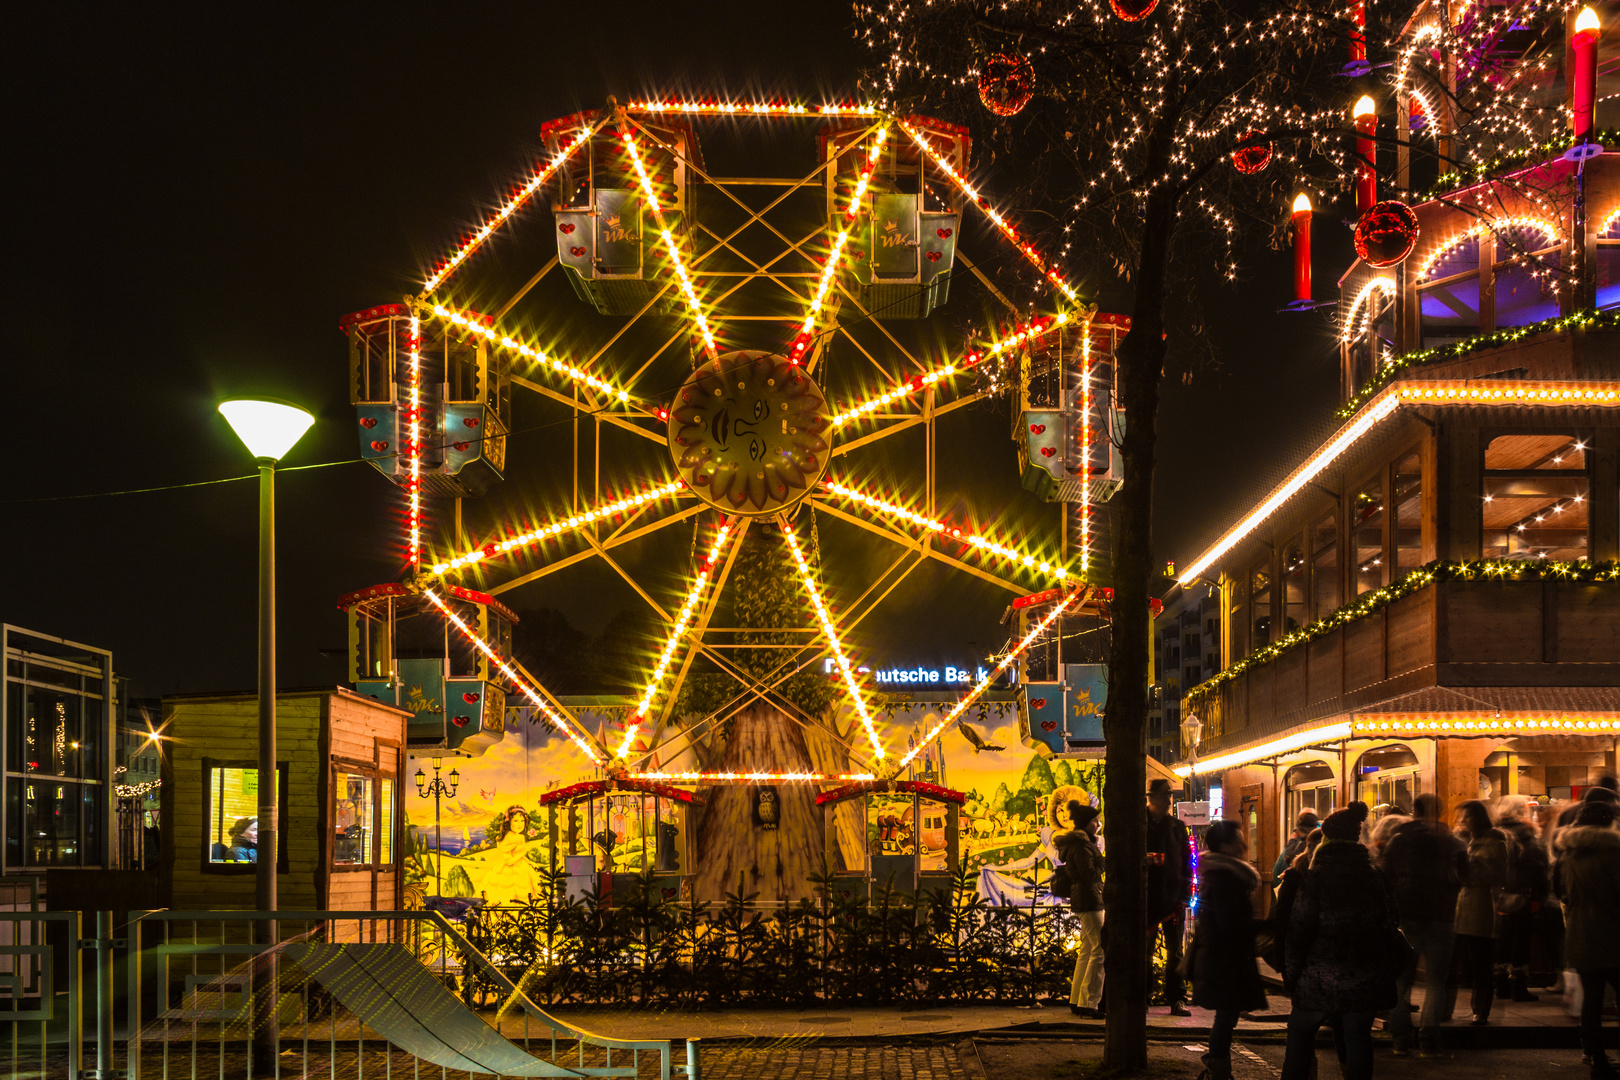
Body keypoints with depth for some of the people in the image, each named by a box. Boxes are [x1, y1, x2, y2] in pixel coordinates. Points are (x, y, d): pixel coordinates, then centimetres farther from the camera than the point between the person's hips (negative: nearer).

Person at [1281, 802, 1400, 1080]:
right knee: (1358, 1039, 8)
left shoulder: (1316, 877, -10)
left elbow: (1299, 929, -10)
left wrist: (1290, 973, -2)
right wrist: (1386, 973, 15)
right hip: (1365, 979, 3)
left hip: (1321, 977, -3)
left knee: (1300, 1035, 10)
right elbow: (1388, 926, 8)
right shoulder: (1374, 876, 3)